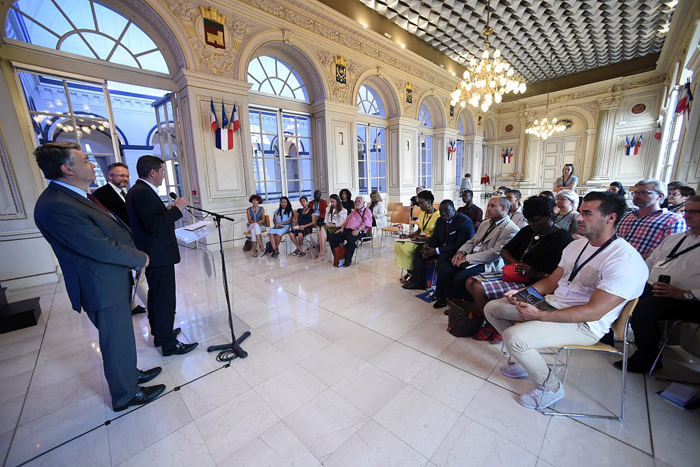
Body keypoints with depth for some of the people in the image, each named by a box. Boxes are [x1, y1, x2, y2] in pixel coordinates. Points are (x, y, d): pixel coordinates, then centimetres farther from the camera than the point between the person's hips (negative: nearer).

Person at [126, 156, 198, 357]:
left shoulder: (138, 190, 13)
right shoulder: (143, 192, -19)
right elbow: (152, 225, -27)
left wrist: (167, 210, 8)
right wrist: (176, 210, -20)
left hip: (154, 254, 11)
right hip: (159, 256, -11)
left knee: (156, 296, 21)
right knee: (165, 300, -2)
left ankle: (160, 333, 38)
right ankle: (168, 344, 10)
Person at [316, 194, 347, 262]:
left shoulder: (343, 210, 10)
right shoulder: (328, 208, 29)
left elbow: (342, 222, -2)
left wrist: (334, 225, -13)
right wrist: (327, 223, 1)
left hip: (337, 228, -4)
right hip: (328, 227, 4)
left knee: (323, 228, -34)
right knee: (322, 228, -35)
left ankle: (322, 252, -36)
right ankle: (322, 252, -42)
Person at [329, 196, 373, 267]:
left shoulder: (367, 211, 9)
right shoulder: (354, 212, 33)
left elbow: (366, 223, -6)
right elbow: (347, 220, 29)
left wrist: (358, 230, -21)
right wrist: (342, 227, 9)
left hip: (357, 232, -7)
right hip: (347, 230, 7)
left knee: (351, 239, -40)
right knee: (332, 238, -12)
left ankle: (348, 260, -22)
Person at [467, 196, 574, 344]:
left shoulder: (562, 239, -10)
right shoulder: (528, 230, 13)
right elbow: (504, 250, 19)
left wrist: (536, 273, -22)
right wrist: (514, 262, 0)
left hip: (530, 285, -8)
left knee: (478, 288, -23)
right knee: (471, 282, -6)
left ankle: (492, 327, 2)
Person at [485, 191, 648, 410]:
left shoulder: (625, 260, -18)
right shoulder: (576, 245, 9)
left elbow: (593, 312, -23)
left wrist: (540, 316, -29)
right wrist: (521, 293, -4)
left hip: (585, 325, -9)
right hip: (552, 303, 9)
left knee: (514, 336, -29)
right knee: (492, 307, 4)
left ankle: (550, 387, 1)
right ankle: (525, 360, 19)